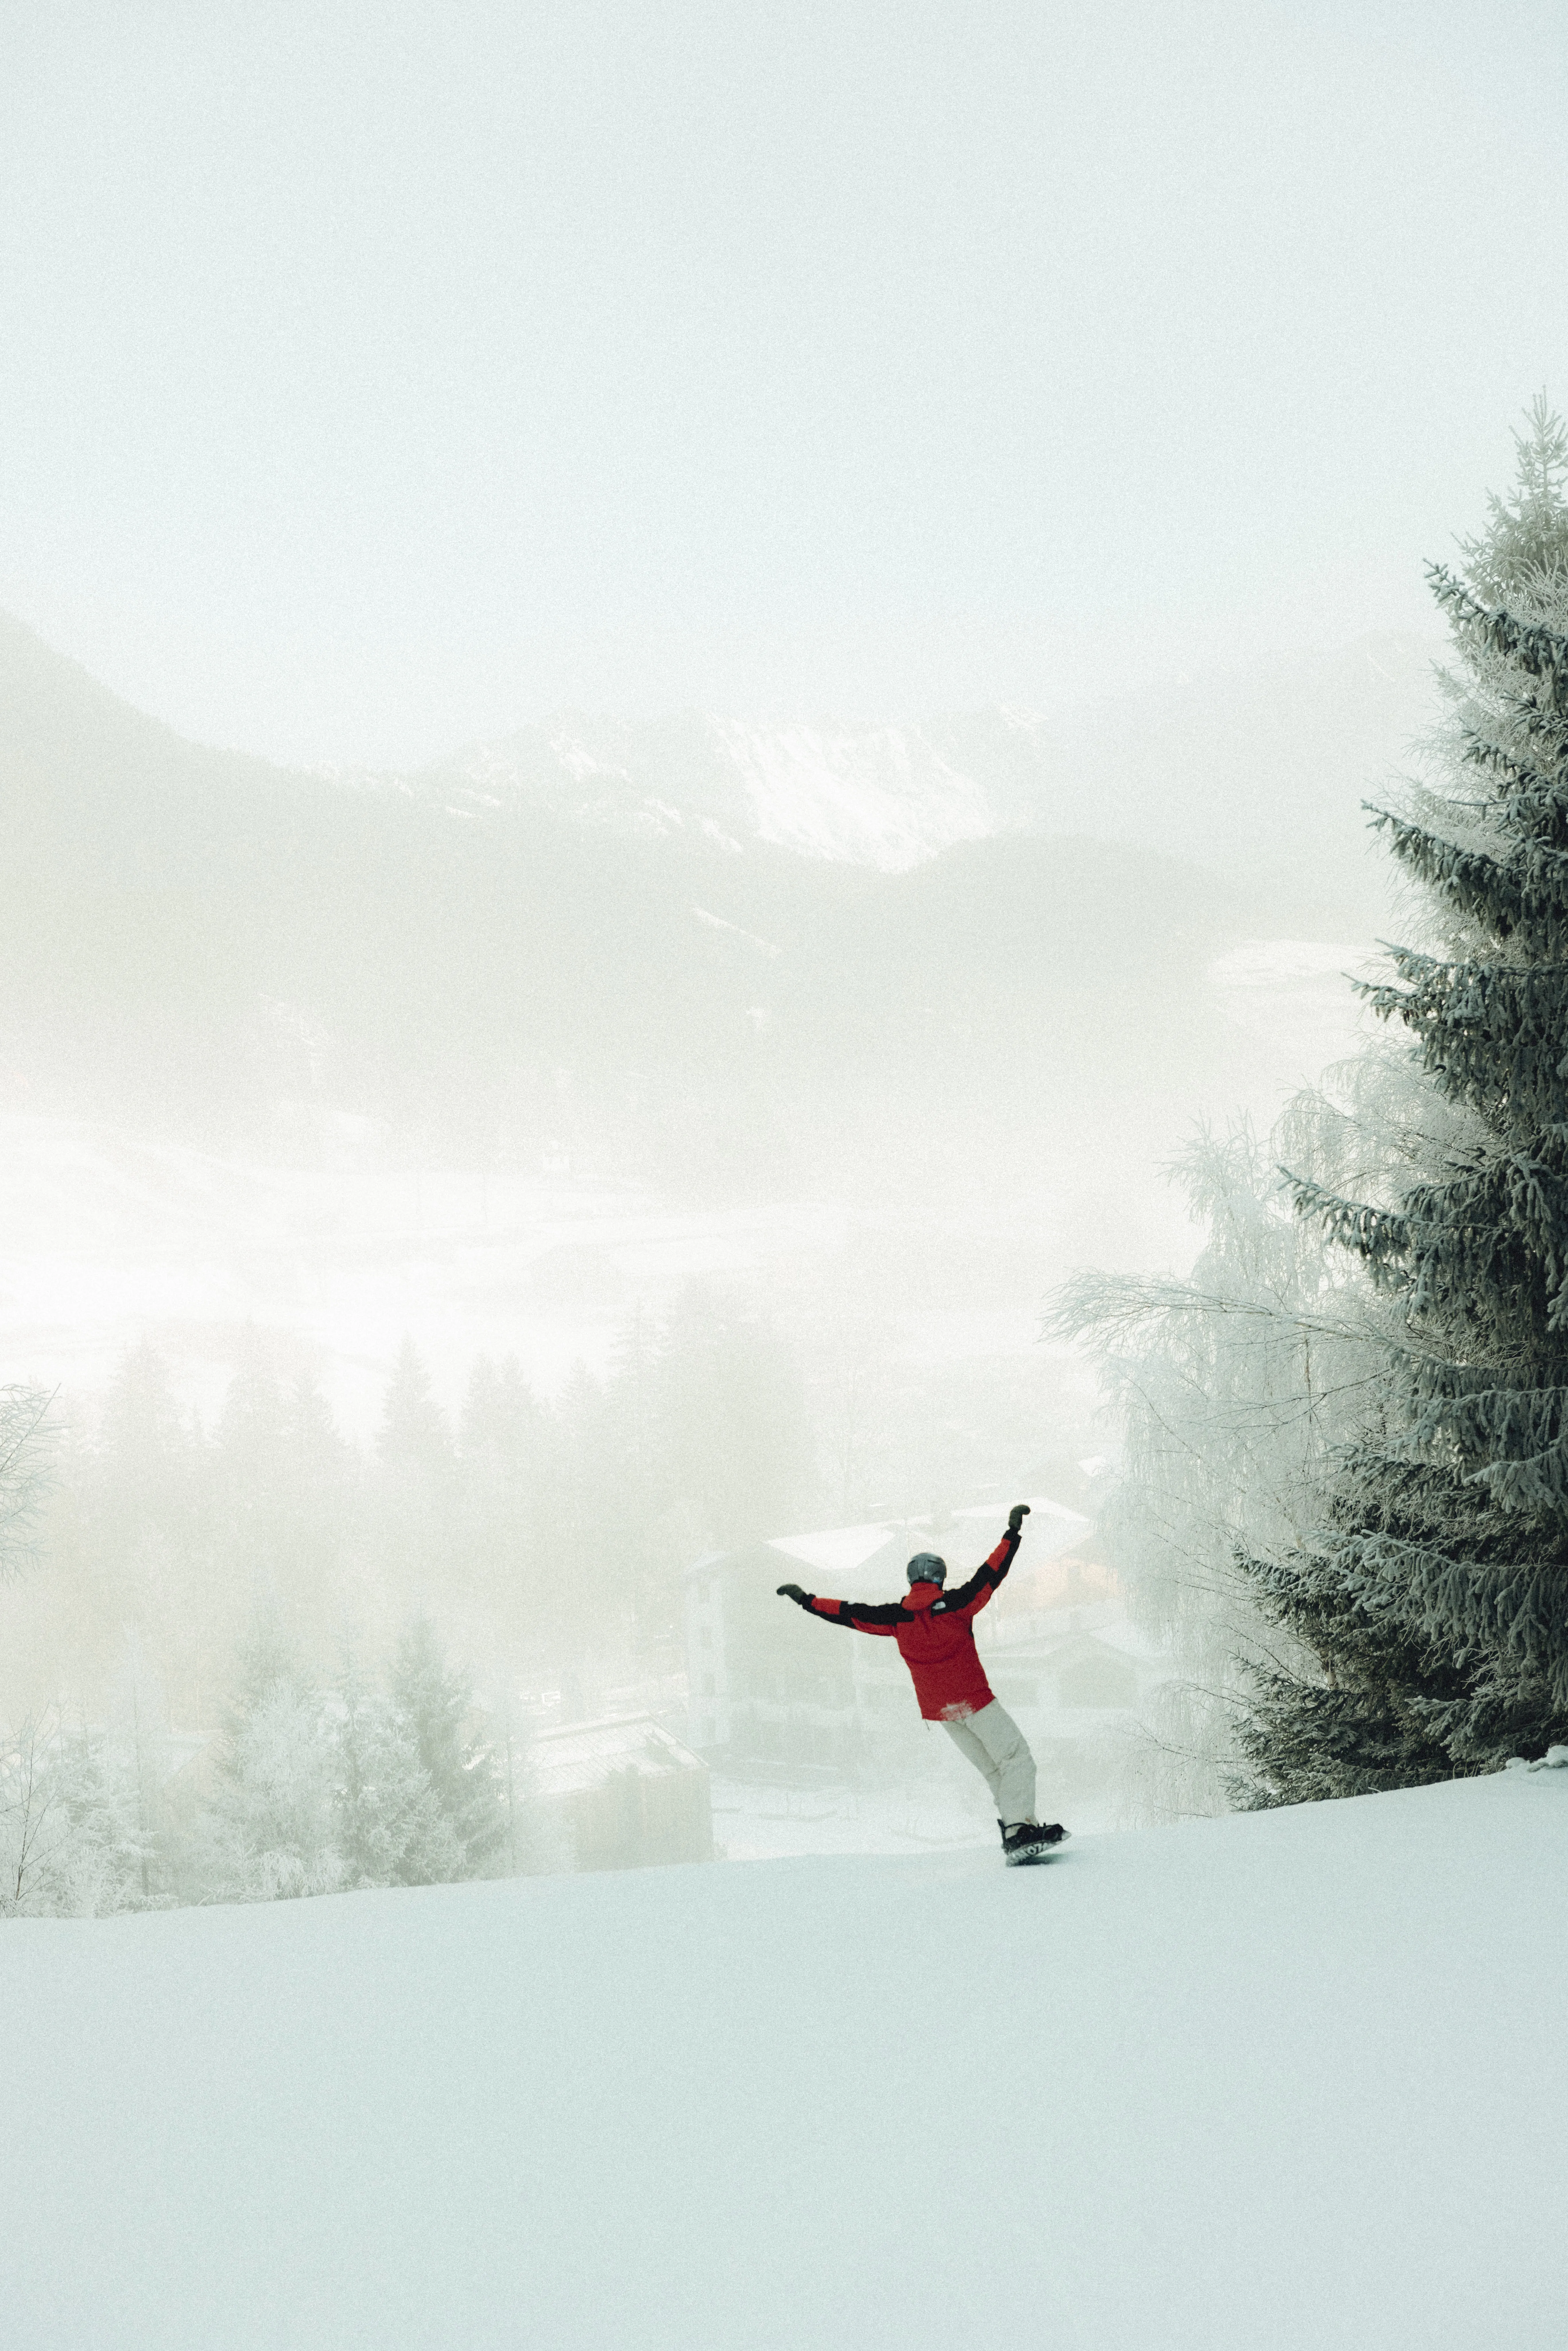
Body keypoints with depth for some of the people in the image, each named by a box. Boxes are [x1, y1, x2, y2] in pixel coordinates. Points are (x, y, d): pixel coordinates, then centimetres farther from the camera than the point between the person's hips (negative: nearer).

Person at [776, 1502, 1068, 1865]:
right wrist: (1013, 1532, -2)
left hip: (939, 1710, 5)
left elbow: (851, 1614, 6)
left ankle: (1013, 1829, 6)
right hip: (974, 1699, -5)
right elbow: (991, 1574, -8)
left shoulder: (898, 1617, 2)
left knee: (993, 1770, 15)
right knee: (1017, 1760, -3)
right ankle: (1020, 1829, -19)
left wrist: (807, 1601, 14)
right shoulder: (954, 1604, -8)